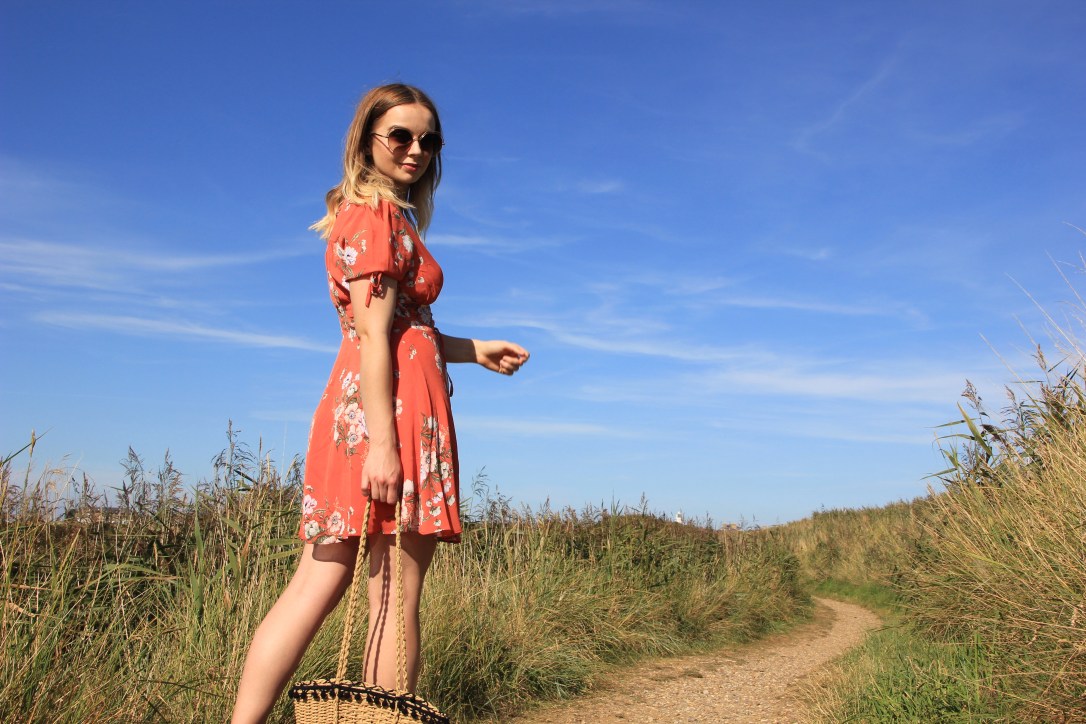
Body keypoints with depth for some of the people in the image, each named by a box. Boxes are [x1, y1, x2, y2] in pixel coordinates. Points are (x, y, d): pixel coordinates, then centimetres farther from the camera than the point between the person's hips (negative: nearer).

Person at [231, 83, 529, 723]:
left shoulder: (365, 213, 24)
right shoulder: (382, 215, -5)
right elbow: (375, 335, -15)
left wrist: (474, 349, 25)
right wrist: (383, 441, -21)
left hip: (355, 399, 9)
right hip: (397, 399, -9)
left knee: (320, 581, 8)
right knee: (397, 592, -3)